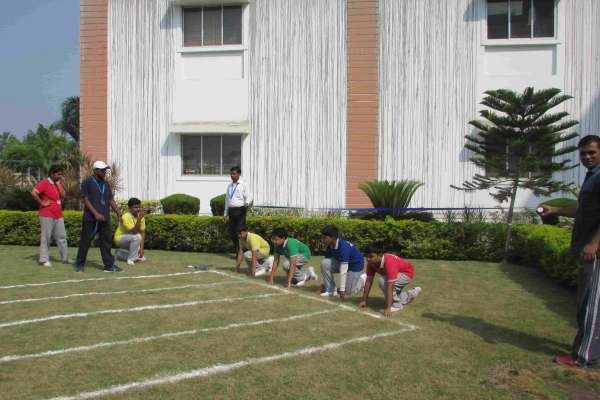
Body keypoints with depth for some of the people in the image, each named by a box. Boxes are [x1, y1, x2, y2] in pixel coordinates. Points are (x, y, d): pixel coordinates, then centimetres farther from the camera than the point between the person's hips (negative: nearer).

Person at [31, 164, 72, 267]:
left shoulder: (59, 183, 13)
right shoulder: (44, 183, -9)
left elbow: (63, 196, 2)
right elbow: (33, 192, -21)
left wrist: (58, 184, -3)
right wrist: (42, 203, -15)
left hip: (59, 216, 7)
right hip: (47, 216, -7)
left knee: (62, 237, 10)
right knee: (46, 237, -1)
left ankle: (65, 258, 16)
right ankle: (44, 259, 5)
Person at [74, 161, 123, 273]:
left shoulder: (105, 184, 15)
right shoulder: (87, 182, -3)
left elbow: (111, 200, 16)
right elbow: (85, 200, -10)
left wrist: (119, 214, 7)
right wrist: (96, 214, -18)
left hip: (105, 219, 6)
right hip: (90, 218, -6)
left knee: (107, 241, 4)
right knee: (85, 241, 3)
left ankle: (109, 265, 9)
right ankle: (79, 264, 16)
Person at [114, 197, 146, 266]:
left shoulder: (141, 217, -9)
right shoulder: (126, 217, -26)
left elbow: (142, 233, -13)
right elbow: (134, 231, -34)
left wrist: (141, 248, -22)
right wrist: (139, 219, -43)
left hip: (131, 239, 6)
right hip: (120, 238, -6)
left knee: (141, 257, -3)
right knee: (137, 237, -34)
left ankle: (119, 254, 17)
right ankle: (131, 259, -18)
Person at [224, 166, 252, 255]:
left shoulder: (243, 185, 0)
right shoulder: (229, 186, 17)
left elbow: (249, 197, -7)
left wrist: (247, 203, -30)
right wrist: (226, 214, 18)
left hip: (240, 210, -6)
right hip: (231, 211, 6)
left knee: (240, 233, -8)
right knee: (232, 233, 7)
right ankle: (237, 252, 18)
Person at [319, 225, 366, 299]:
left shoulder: (343, 247, -37)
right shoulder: (329, 247, -15)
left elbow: (343, 270, -38)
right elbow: (327, 265, -7)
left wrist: (342, 290, -37)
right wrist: (324, 284, -5)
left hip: (355, 265, -6)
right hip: (341, 263, 6)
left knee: (349, 291, -3)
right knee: (324, 263, -21)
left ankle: (363, 279, 24)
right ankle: (330, 289, -9)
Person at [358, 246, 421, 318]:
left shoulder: (389, 262, -40)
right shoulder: (371, 263, -19)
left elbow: (390, 286, -44)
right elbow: (368, 281, -11)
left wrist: (388, 308, -46)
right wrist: (364, 300, -9)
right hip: (398, 273, 8)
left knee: (383, 281, -29)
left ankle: (396, 304, -11)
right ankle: (411, 293, 37)